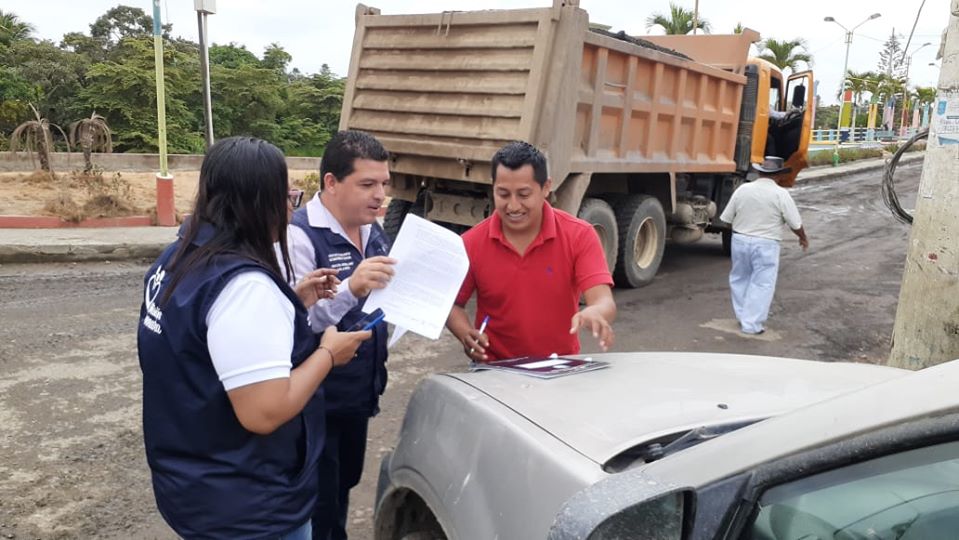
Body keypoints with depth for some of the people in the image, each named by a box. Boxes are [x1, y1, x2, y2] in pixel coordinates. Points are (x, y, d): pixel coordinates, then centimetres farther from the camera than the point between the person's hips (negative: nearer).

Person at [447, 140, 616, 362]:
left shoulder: (579, 235, -7)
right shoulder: (471, 244, -5)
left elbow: (604, 301, -16)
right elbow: (451, 304, 6)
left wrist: (594, 313, -38)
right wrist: (465, 334, -13)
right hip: (496, 370, -2)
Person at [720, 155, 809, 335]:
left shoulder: (742, 189, 0)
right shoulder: (781, 194, -9)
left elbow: (726, 218, 5)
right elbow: (796, 224, -4)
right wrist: (803, 238, 16)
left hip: (740, 240, 4)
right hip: (765, 245, -4)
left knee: (740, 279, 20)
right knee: (761, 284, 4)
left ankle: (743, 316, 28)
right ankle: (751, 324, 4)